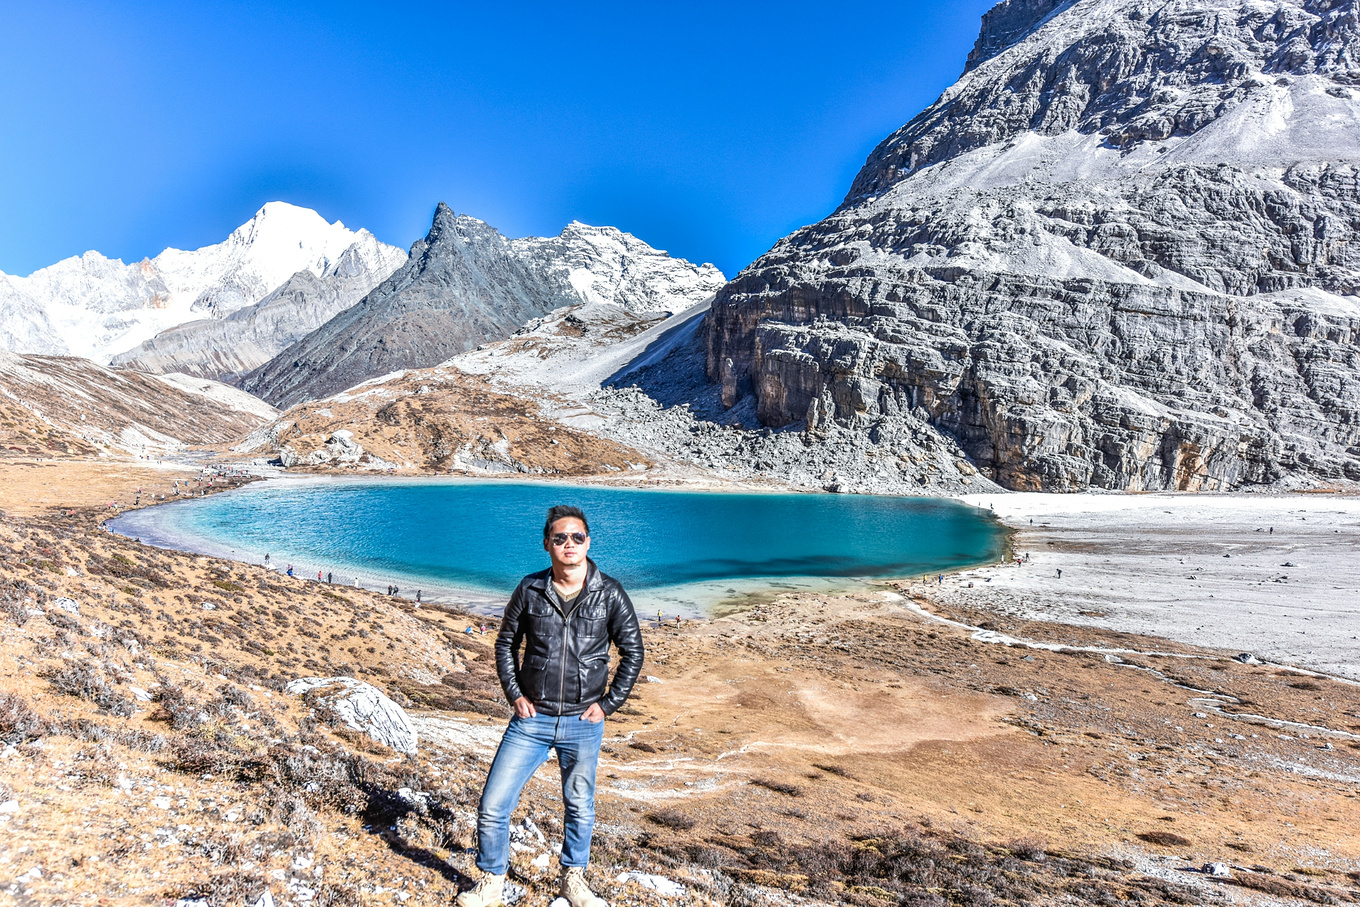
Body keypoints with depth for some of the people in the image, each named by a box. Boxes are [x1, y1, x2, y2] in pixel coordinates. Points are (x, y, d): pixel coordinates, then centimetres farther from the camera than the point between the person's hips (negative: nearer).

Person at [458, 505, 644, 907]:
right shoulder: (530, 589, -4)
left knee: (580, 808, 16)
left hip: (583, 724, 0)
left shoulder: (610, 594, -6)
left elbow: (633, 653, 2)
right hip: (531, 720, 1)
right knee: (492, 806, 2)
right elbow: (505, 643, 9)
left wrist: (607, 703, -2)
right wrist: (515, 695, 1)